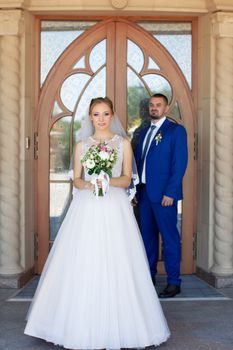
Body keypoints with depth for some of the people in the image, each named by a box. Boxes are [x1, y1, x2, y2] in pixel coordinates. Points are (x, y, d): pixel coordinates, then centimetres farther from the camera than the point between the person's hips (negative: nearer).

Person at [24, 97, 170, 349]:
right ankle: (80, 328, 8)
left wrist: (109, 181, -17)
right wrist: (88, 184, -13)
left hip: (114, 208, -1)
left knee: (113, 266, -4)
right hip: (86, 208, 2)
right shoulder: (82, 146, 12)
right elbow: (76, 179, 8)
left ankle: (112, 328, 7)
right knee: (82, 265, -2)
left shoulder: (124, 144, 7)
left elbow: (127, 179, 2)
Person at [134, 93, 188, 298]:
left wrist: (170, 193, -17)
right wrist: (135, 190, 11)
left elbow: (180, 163, -10)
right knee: (148, 236, 12)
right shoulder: (144, 132, 18)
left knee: (169, 237, -3)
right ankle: (149, 276, 23)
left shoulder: (176, 130, -2)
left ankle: (174, 283, 5)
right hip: (145, 193, 7)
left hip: (164, 194, -7)